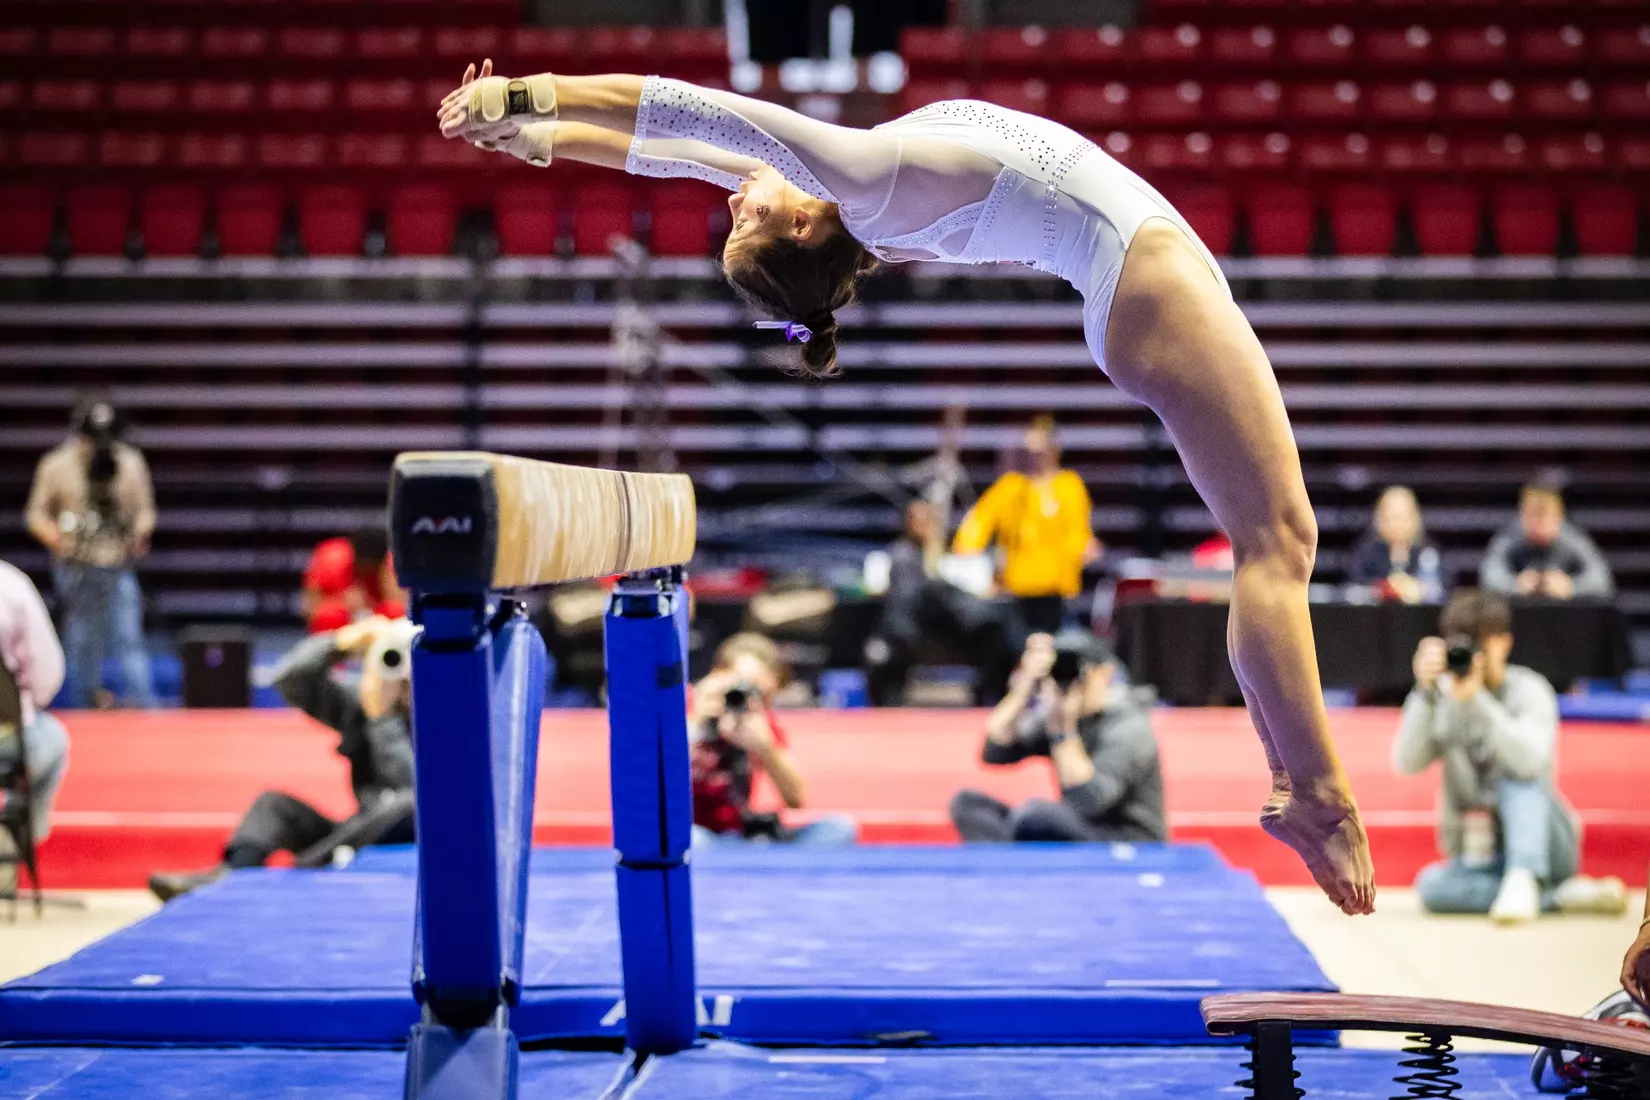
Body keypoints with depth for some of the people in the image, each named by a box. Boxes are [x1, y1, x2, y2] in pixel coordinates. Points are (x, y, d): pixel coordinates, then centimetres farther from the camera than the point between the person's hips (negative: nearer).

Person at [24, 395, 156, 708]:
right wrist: (57, 539, -17)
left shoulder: (130, 462, 3)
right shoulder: (56, 465, -2)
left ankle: (143, 706, -8)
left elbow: (144, 508, 11)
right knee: (83, 644, 6)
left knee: (129, 638, -7)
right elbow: (37, 514, 2)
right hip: (77, 566, -1)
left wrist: (141, 534, -10)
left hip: (119, 565, 1)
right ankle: (84, 707, 20)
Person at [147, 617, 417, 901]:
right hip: (363, 838, 6)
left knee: (408, 804, -36)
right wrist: (341, 643, -17)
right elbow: (289, 680, -3)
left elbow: (409, 785, -24)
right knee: (276, 803, -7)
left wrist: (381, 716, -21)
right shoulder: (361, 702, 6)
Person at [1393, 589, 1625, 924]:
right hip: (1477, 860, 3)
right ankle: (1561, 894, -26)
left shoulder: (1529, 691, -8)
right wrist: (1424, 692, -26)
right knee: (1431, 885, -30)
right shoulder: (1442, 697, 1)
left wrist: (1475, 698, -36)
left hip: (1542, 844, -3)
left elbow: (1529, 760, -29)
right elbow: (1407, 763, -15)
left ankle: (1523, 880, -47)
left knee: (1518, 775, -31)